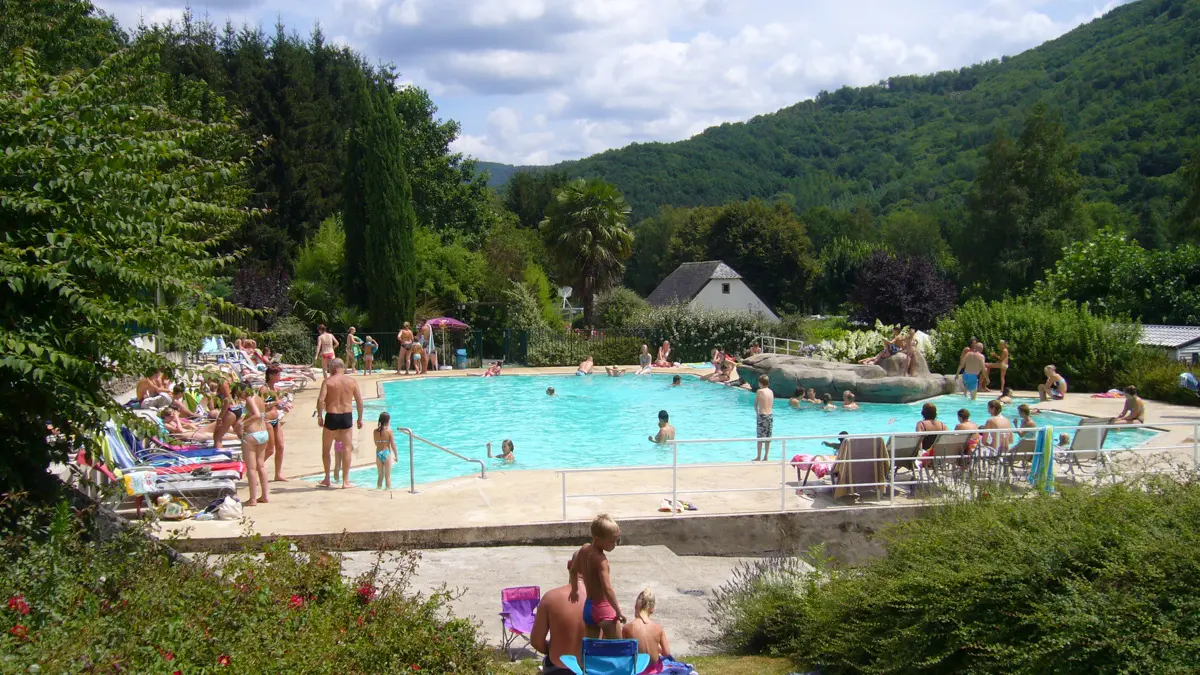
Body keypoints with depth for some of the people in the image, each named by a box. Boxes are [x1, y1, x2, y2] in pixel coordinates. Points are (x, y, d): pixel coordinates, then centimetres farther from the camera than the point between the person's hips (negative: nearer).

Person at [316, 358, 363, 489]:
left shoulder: (328, 381, -4)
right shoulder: (352, 381, 3)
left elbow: (320, 399, -16)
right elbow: (360, 401, 3)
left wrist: (319, 416, -7)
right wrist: (360, 418, 11)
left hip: (331, 417, -1)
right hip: (347, 417, 2)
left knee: (325, 448, 15)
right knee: (347, 449, 4)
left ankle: (327, 479, 19)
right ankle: (345, 481, 3)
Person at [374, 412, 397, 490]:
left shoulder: (375, 431, 0)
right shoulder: (389, 431, -11)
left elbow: (376, 444, 9)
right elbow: (393, 444, -8)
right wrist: (396, 455, 1)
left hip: (378, 453, 4)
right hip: (387, 453, -4)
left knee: (380, 475, 17)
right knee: (388, 475, 5)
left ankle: (379, 487, 20)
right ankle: (388, 488, 5)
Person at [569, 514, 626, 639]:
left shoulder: (584, 549, 2)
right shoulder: (600, 559, -22)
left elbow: (574, 570, 18)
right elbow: (607, 589, -26)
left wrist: (575, 590, 33)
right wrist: (618, 611, -19)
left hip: (588, 606, 8)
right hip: (602, 608, -8)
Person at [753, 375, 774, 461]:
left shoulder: (759, 391, -8)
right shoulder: (771, 392, 6)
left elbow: (755, 405, 2)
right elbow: (772, 405, 12)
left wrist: (757, 413, 18)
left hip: (762, 415, -5)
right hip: (770, 415, 5)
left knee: (760, 438, 2)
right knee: (768, 438, 10)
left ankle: (758, 457, 5)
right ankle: (765, 457, 16)